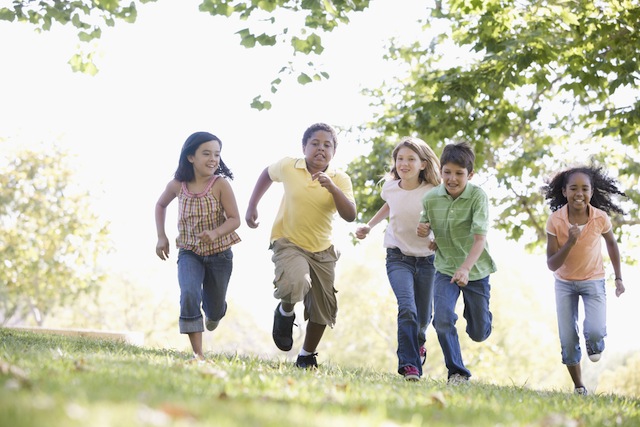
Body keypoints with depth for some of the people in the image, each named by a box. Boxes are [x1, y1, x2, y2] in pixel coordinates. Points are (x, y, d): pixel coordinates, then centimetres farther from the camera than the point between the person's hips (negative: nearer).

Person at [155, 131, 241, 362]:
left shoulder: (220, 184, -17)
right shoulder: (177, 185, -9)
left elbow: (234, 219, -16)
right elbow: (160, 205, 12)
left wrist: (215, 233, -35)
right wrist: (161, 237, 3)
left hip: (219, 254, 0)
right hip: (189, 252, 1)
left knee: (215, 309, 13)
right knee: (189, 296, -25)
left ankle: (213, 314, 54)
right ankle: (198, 354, -20)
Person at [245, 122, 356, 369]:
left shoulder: (341, 180, -8)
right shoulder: (288, 167, -8)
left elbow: (350, 216, -21)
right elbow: (267, 174, 14)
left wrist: (332, 188, -33)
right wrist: (252, 206, 10)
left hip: (322, 250, 3)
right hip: (288, 244, -3)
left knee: (322, 311, 10)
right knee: (295, 284, -35)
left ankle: (306, 356, 34)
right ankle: (285, 312, 1)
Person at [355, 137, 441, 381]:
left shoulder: (432, 193, -14)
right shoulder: (390, 187, -4)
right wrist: (369, 226, 12)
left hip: (426, 258, 0)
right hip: (398, 257, 0)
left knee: (423, 317, 13)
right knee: (407, 308, -23)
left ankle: (418, 341, 48)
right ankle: (410, 364, -22)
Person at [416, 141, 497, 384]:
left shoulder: (477, 196, -20)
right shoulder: (431, 198, -10)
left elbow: (480, 239, -27)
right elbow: (426, 228, 9)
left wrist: (465, 269, -40)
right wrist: (423, 230, -16)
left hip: (475, 270, -1)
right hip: (445, 268, 1)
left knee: (479, 334, 11)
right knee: (442, 320, -20)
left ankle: (475, 312, 48)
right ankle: (456, 372, -1)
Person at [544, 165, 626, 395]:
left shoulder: (601, 218, -18)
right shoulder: (555, 220, -21)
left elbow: (611, 243, 5)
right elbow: (552, 265, -20)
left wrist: (618, 278, 8)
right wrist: (570, 242, -35)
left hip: (593, 280, 0)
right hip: (564, 283, 0)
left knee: (595, 332, -21)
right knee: (568, 341, -2)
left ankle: (594, 345, 16)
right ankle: (579, 387, 20)